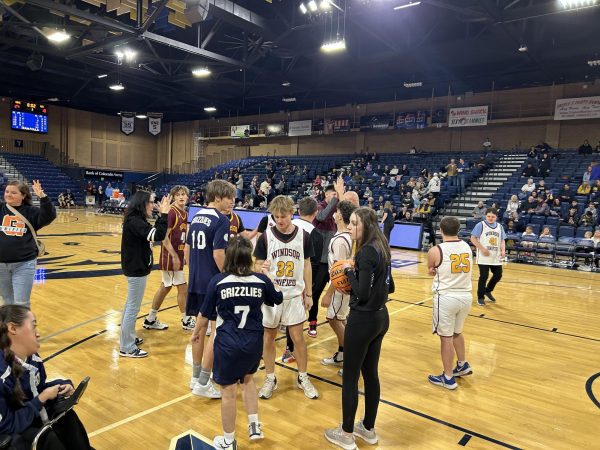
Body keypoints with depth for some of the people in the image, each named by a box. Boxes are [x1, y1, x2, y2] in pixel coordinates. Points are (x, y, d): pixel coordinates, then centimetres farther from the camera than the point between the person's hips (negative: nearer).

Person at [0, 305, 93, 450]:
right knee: (48, 438, -25)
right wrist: (41, 399, -23)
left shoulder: (32, 358, -5)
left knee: (67, 416, -13)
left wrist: (62, 386, -9)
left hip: (33, 415, 8)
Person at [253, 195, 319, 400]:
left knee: (298, 337, 7)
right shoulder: (266, 236, -9)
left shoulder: (303, 235, -5)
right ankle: (270, 379, 28)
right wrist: (262, 267, -29)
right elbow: (257, 265, -4)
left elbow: (306, 266, 4)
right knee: (268, 337, 10)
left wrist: (309, 294, 5)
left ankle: (303, 378, 26)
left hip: (295, 295, 1)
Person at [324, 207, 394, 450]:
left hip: (363, 320, -9)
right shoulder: (381, 248, 6)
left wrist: (349, 272, -9)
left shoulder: (366, 252, -21)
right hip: (380, 317, 9)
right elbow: (389, 287, 12)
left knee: (350, 377, 7)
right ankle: (368, 429, 34)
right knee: (370, 373, 19)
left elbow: (362, 293, -23)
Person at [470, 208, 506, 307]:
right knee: (484, 277, -2)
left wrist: (503, 250, -4)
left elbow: (502, 240, 15)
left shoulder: (499, 226, 10)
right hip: (483, 257, -5)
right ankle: (480, 297, 13)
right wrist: (482, 249, -18)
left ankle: (488, 291, 33)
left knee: (498, 275, 9)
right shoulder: (480, 225, -7)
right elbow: (473, 238, -10)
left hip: (496, 257, 6)